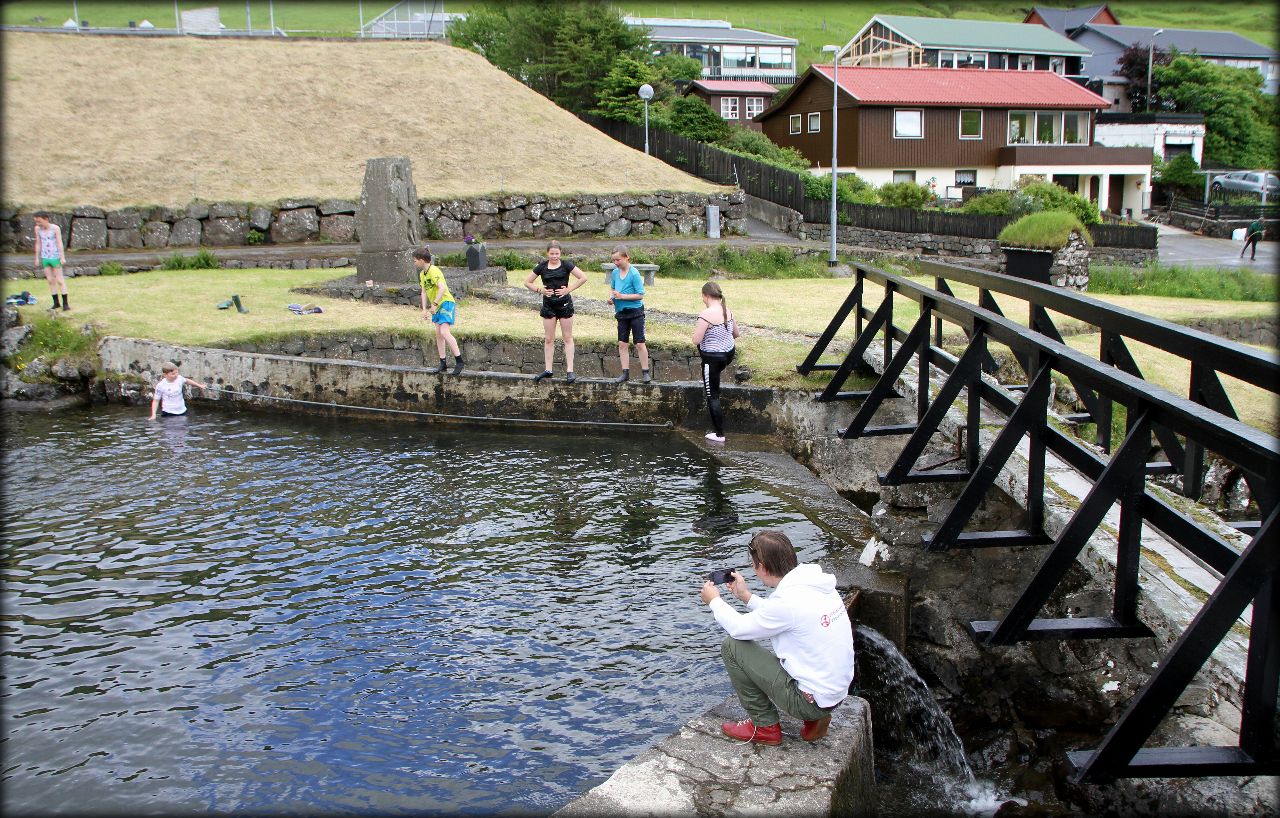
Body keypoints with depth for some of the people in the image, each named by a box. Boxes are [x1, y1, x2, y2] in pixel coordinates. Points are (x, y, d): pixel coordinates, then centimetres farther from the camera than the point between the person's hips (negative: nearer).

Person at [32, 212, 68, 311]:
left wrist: (62, 257, -13)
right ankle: (56, 303, 13)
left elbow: (60, 243, -10)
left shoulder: (55, 228, -10)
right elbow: (38, 243, 9)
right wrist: (37, 258, 11)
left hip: (55, 257, -4)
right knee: (50, 280, 7)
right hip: (44, 258, 4)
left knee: (60, 280, -2)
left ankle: (65, 303, 0)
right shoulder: (38, 229, 2)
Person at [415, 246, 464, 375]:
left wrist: (434, 304, -27)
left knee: (444, 332, -21)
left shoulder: (434, 271, -18)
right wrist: (424, 309, 7)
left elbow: (442, 288, -28)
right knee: (438, 334, 8)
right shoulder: (422, 274, 12)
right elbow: (424, 292, 16)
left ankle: (459, 361, -19)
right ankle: (443, 365, 13)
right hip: (437, 306, 10)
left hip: (446, 303, -10)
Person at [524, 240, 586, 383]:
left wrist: (569, 289, -10)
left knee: (568, 338, 1)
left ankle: (570, 370, 1)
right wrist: (540, 290, -5)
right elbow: (527, 283, 9)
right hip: (548, 305, 2)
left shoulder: (566, 264, -3)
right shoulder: (542, 267, 3)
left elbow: (583, 278, -5)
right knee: (549, 339, 6)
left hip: (565, 304, -2)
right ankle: (548, 370, 12)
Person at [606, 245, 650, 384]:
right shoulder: (615, 272, 3)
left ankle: (645, 372, 7)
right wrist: (611, 297, -3)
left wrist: (622, 296, -21)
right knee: (622, 343, 7)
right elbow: (612, 288, 18)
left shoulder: (634, 274, -15)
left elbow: (640, 295, -16)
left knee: (640, 343, -2)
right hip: (621, 313, 6)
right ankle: (625, 372, 14)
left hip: (635, 311, -6)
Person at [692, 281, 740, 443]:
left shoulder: (707, 314, -23)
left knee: (712, 395, 3)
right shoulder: (727, 310, 0)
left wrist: (698, 330, -1)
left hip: (713, 359, -8)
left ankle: (719, 434, 7)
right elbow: (736, 334, 12)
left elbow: (696, 340, -21)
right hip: (729, 354, 8)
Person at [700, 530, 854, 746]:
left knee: (732, 646, -4)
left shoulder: (789, 600, -24)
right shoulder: (817, 585, 1)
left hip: (811, 700, -8)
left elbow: (739, 628, -10)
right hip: (837, 692, 8)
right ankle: (814, 718, 16)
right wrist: (747, 597, 22)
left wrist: (714, 600, 6)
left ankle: (765, 727, 8)